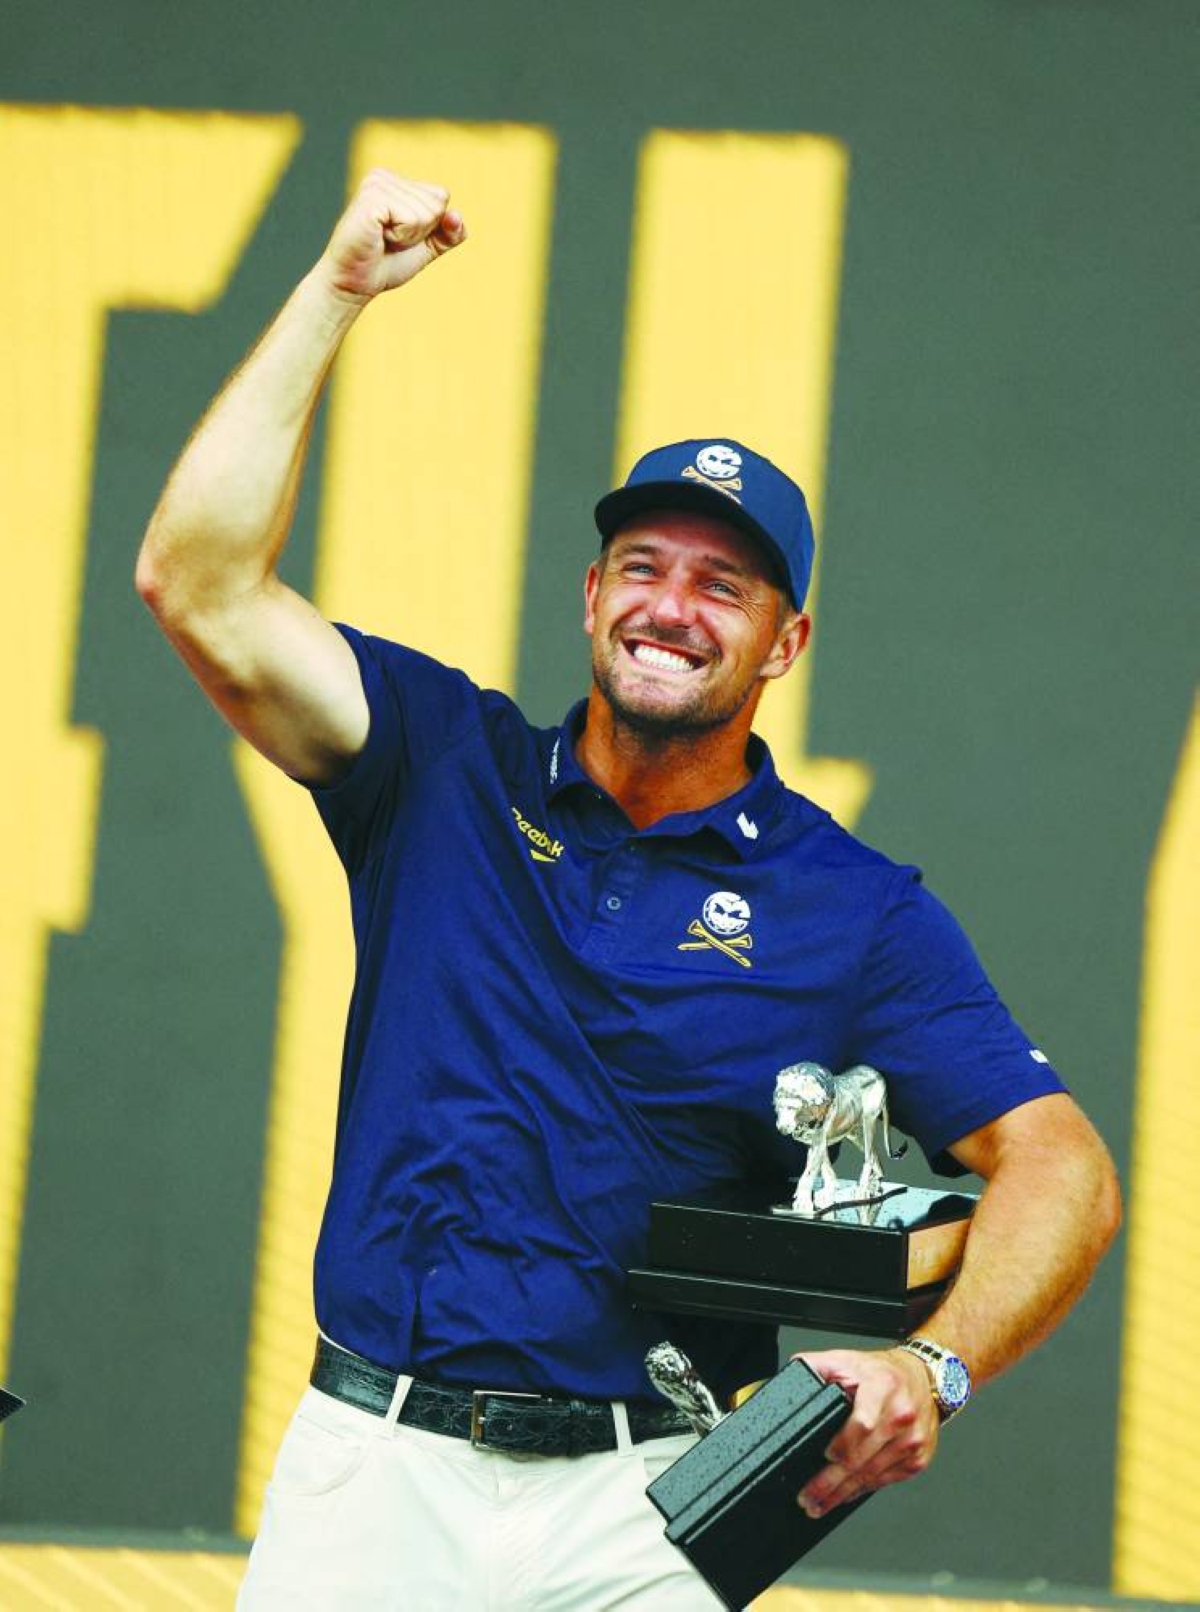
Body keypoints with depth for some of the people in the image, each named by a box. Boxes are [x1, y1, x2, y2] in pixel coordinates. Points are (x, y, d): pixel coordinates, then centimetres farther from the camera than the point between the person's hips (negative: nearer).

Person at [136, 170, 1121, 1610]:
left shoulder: (854, 911, 4)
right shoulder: (449, 765, 9)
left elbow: (1060, 1166, -3)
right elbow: (202, 589, -2)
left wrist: (933, 1365, -22)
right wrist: (336, 291, -5)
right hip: (376, 1473, 1)